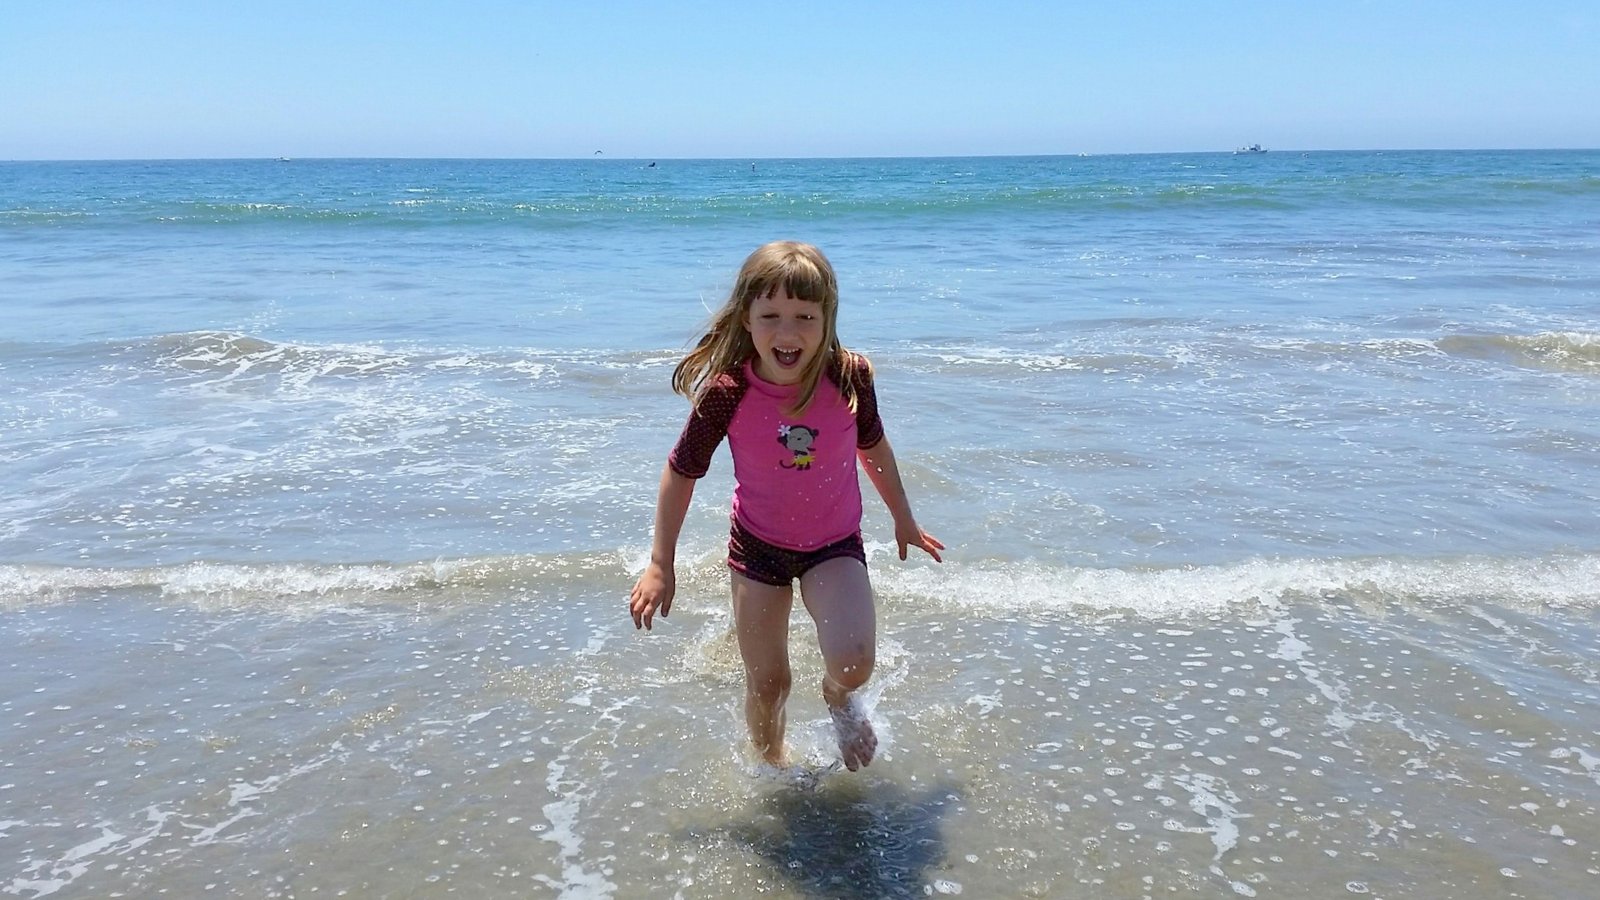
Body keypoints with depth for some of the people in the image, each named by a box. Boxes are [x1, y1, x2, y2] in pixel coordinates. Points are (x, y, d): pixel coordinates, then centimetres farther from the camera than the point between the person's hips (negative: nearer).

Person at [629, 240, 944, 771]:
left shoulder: (849, 379, -19)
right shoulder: (726, 394, -22)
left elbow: (873, 447, 2)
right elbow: (681, 472, -8)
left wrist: (904, 521, 14)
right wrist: (660, 565, -7)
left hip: (835, 544, 0)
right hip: (758, 544, 0)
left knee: (853, 662, -21)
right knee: (766, 682, 8)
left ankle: (838, 698, 18)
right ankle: (773, 767, 40)